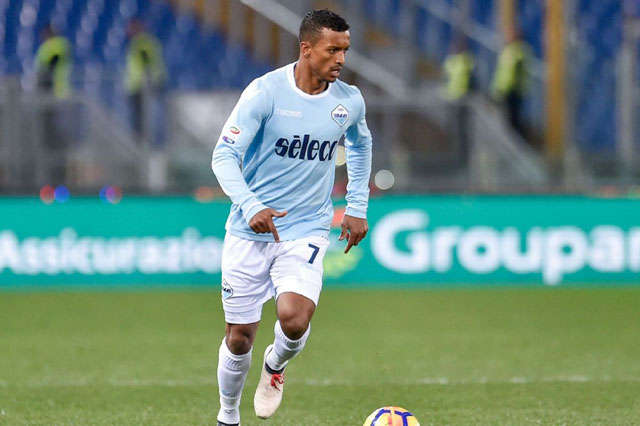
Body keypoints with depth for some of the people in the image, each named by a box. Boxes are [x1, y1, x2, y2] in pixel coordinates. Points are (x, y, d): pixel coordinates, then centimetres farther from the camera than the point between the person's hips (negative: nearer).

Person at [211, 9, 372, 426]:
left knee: (295, 320, -23)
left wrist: (357, 207, 16)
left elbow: (360, 146, 22)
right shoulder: (266, 91, -13)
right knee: (240, 337, 5)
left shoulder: (349, 100, -1)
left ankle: (276, 365, 13)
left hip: (306, 232, 2)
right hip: (250, 232, -1)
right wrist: (251, 207, -30)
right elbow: (224, 155, -15)